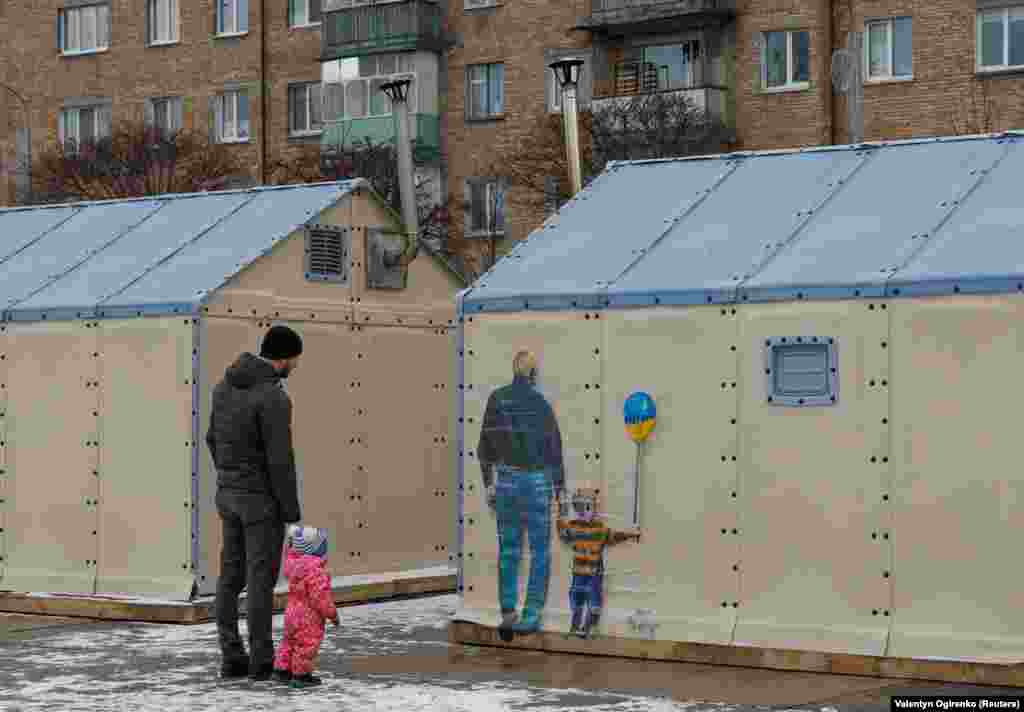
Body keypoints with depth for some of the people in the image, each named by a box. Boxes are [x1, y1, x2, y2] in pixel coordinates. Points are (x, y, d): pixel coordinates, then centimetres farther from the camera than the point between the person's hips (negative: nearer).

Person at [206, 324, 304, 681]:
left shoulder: (226, 384, 3)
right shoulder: (274, 398, -23)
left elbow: (215, 438, 13)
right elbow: (280, 461, -22)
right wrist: (292, 512, -13)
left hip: (230, 494, 8)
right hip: (262, 497, -8)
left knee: (232, 577, 9)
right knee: (261, 579, 0)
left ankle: (233, 658, 12)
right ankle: (262, 660, 7)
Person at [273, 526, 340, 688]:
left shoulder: (293, 562, -2)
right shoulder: (315, 571, -27)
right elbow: (320, 598, -26)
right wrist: (332, 614, -15)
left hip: (292, 613, 9)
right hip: (309, 619, -9)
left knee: (290, 642, 20)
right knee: (306, 646, 2)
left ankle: (281, 669, 27)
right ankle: (301, 675, 10)